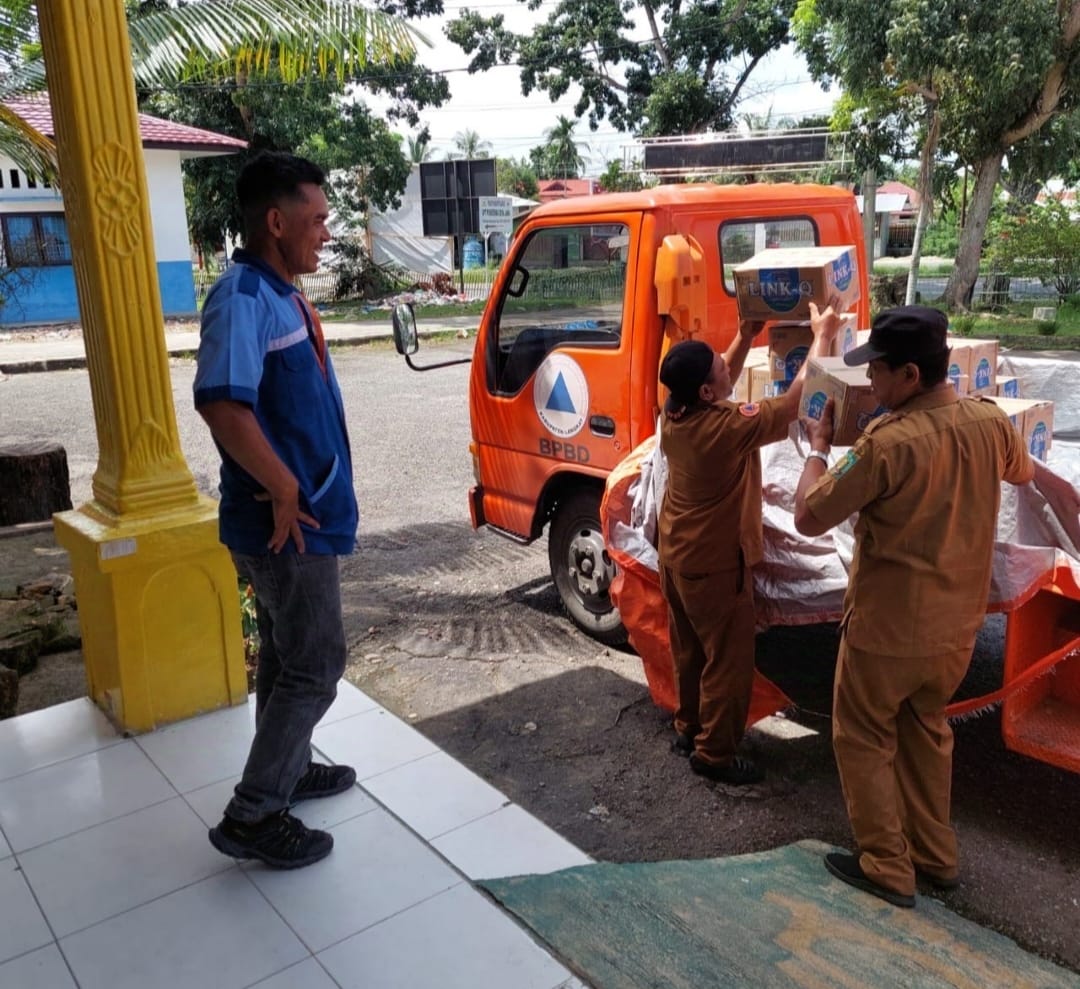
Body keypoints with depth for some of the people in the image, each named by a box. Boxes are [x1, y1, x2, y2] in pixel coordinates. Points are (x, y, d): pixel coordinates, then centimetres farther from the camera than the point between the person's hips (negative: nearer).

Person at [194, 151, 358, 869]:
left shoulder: (284, 294, 12)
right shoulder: (242, 297, -20)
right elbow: (222, 403, -33)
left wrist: (297, 490, 13)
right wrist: (283, 489, -23)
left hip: (304, 514, 10)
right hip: (287, 522, -9)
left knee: (287, 655, 21)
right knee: (316, 666, -1)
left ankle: (288, 770, 38)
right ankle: (252, 816, 12)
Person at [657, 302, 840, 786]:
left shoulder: (673, 414, -5)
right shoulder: (728, 427, -28)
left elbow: (720, 382, 14)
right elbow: (797, 400, -21)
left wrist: (745, 336, 7)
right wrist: (822, 337, -11)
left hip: (675, 555, 8)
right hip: (714, 564, -8)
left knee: (689, 650, 22)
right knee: (728, 661, 7)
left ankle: (688, 728, 37)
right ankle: (714, 753, 18)